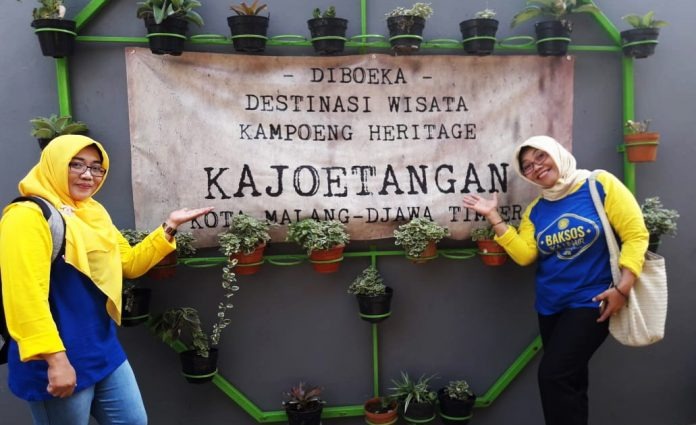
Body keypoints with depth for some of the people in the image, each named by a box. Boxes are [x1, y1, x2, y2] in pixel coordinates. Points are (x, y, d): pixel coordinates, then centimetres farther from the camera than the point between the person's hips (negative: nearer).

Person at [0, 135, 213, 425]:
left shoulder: (95, 213, 10)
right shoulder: (28, 216, -16)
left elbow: (130, 263, 15)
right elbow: (26, 295, -23)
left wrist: (169, 227, 6)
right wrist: (54, 358, -25)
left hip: (104, 350, 8)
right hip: (59, 360, -8)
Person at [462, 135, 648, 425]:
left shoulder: (600, 184, -8)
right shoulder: (535, 210, 6)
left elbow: (635, 235, -10)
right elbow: (524, 255, -5)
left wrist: (623, 287, -18)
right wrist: (494, 218, -9)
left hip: (592, 301, -5)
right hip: (550, 306, 5)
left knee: (553, 375, -11)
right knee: (570, 381, 14)